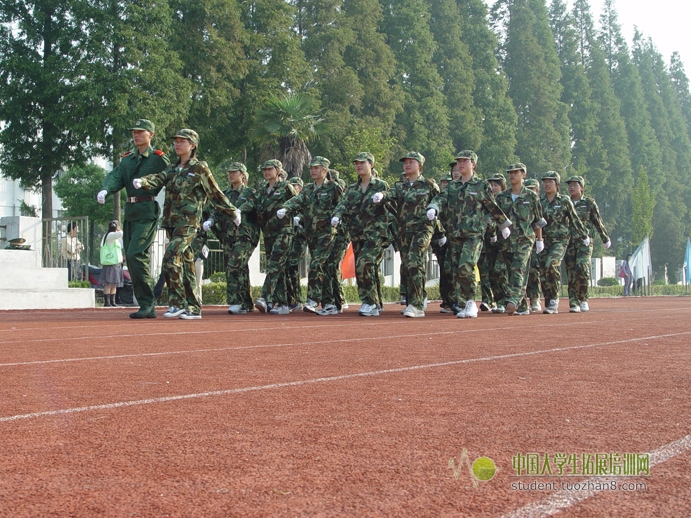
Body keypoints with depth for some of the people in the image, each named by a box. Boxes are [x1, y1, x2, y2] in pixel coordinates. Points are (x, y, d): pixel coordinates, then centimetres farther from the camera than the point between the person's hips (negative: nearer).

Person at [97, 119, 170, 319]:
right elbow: (116, 177, 3)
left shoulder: (159, 159, -2)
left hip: (148, 212, -8)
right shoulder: (127, 159, 17)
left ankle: (147, 301, -10)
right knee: (132, 259, 6)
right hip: (130, 212, 8)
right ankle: (147, 307, 12)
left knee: (135, 254, -18)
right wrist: (105, 189, -17)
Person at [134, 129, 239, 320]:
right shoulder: (173, 168, 16)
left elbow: (216, 194, 5)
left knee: (170, 258, -19)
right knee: (185, 264, 8)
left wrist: (233, 213, 12)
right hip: (172, 223, 7)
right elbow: (158, 179, -2)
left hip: (188, 223, -7)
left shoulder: (199, 168, -1)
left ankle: (177, 303, -12)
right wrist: (142, 181, -23)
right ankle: (193, 308, 12)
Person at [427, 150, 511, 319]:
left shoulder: (481, 186, 4)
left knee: (465, 267, -20)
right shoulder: (452, 186, 16)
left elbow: (493, 208, 11)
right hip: (454, 235, 5)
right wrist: (433, 208, -20)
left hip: (474, 234, -5)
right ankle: (461, 305, 12)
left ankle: (471, 300, -5)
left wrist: (504, 226, 20)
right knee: (455, 271, 3)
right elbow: (441, 199, 2)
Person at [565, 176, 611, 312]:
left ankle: (583, 299, -1)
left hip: (585, 241, -2)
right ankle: (574, 302, 0)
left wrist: (605, 239, 19)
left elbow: (598, 222, 12)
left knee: (582, 269, -16)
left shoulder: (589, 203, 5)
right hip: (569, 241, 3)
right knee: (571, 273, -2)